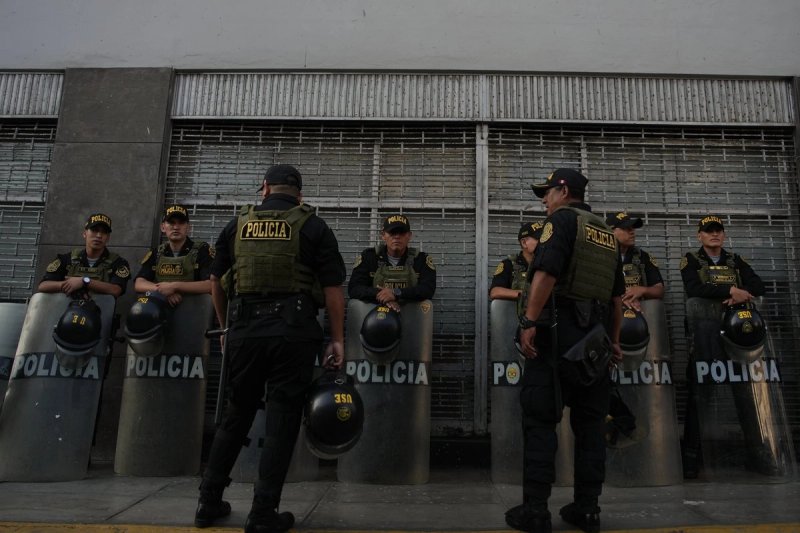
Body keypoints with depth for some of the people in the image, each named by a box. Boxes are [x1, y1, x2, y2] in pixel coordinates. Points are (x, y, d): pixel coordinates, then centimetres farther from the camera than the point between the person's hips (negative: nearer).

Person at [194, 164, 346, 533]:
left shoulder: (238, 224, 12)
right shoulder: (313, 227, 2)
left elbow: (215, 282, 17)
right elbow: (332, 288, -3)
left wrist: (228, 327, 27)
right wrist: (337, 339, 1)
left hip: (245, 330, 4)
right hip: (294, 332, -3)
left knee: (236, 414, 17)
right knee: (282, 420, 5)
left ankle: (209, 502, 26)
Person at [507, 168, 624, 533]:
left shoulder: (562, 219, -2)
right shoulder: (606, 232, 20)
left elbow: (546, 273, -19)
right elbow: (617, 294, 22)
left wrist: (529, 321, -20)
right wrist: (614, 339, 27)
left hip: (559, 331, -7)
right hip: (594, 337, 8)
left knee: (540, 420, -2)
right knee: (590, 422, 11)